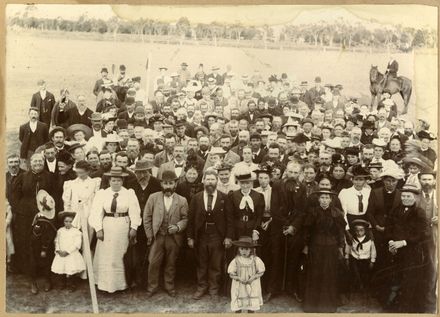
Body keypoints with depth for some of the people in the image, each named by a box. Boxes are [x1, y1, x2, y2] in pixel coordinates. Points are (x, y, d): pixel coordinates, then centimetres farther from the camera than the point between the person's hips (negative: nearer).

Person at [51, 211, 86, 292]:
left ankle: (71, 286, 13)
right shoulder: (60, 231, 8)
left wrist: (67, 251, -15)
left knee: (70, 273, -6)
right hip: (61, 255, 4)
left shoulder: (76, 232, -8)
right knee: (62, 270, 6)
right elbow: (56, 241, 11)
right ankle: (64, 284, 28)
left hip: (72, 255, -4)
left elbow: (77, 245, -12)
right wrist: (58, 250, -5)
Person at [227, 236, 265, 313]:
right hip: (239, 287, 0)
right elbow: (231, 274, -4)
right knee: (238, 309, 4)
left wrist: (253, 277, -17)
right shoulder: (236, 261, -7)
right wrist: (239, 278, -20)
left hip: (252, 287, 0)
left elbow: (261, 272, -1)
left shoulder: (256, 260, -7)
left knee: (251, 308, 6)